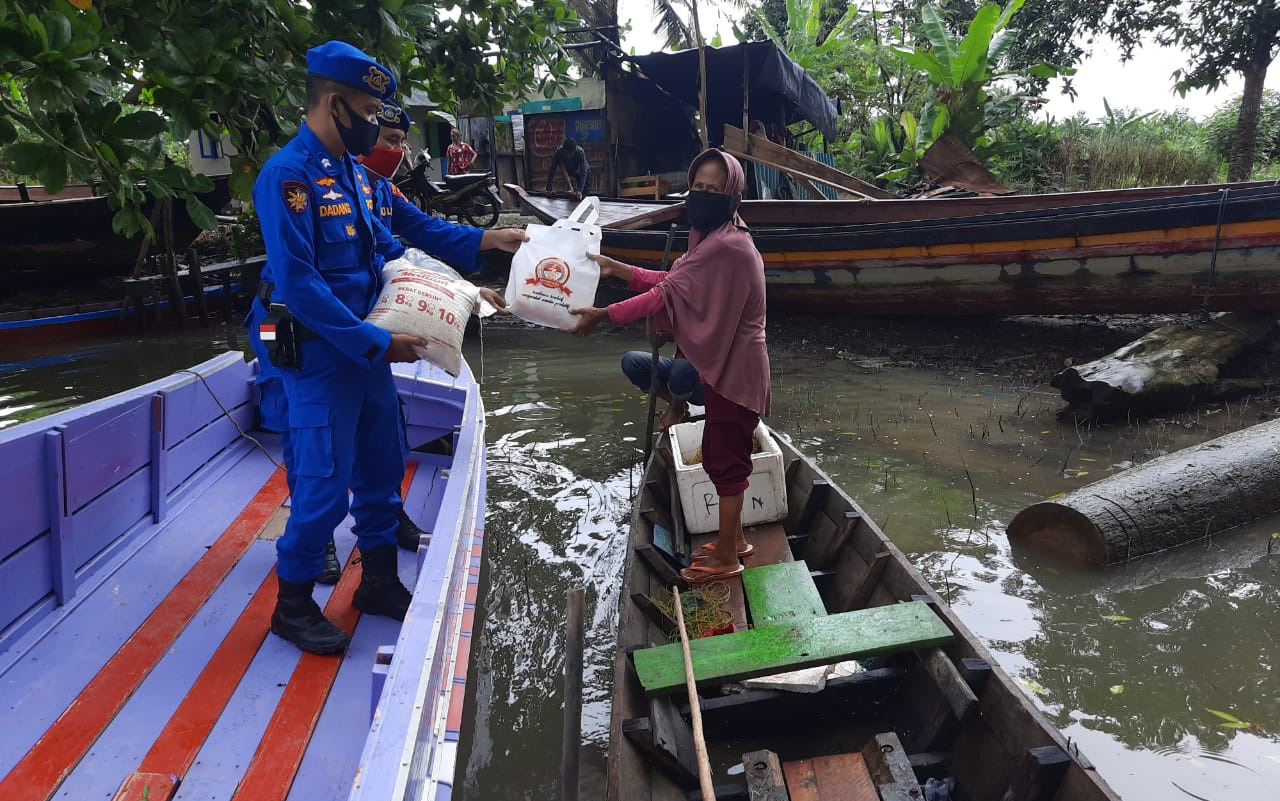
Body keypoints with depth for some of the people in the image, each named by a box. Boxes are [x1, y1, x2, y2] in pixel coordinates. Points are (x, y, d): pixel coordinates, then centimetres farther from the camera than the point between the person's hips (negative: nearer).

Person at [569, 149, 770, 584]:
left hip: (734, 369, -10)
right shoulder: (714, 239, 9)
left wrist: (603, 315, -21)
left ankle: (726, 556, 17)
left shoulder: (728, 247, -24)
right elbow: (672, 282, 10)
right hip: (724, 364, 10)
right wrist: (617, 268, 7)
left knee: (724, 458, 1)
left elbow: (668, 294, -25)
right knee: (723, 454, 18)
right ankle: (734, 539, 33)